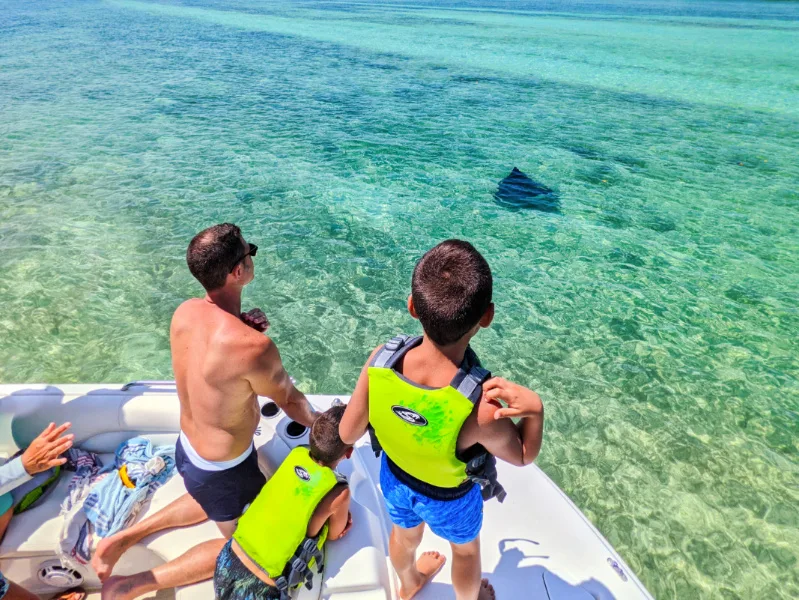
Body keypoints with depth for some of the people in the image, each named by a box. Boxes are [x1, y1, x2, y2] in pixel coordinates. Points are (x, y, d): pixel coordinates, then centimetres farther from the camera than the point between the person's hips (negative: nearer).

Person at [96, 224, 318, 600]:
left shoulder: (184, 313, -14)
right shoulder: (252, 347, -36)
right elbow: (291, 401, -19)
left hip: (186, 449, 7)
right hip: (222, 470, -7)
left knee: (210, 502, 37)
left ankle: (123, 538, 28)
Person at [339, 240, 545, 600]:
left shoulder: (380, 361, -36)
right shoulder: (482, 409, -44)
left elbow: (348, 434, -17)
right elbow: (522, 456, -19)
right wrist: (536, 408, -32)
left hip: (394, 478, 3)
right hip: (449, 498, -3)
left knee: (405, 534, 37)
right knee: (465, 549, 33)